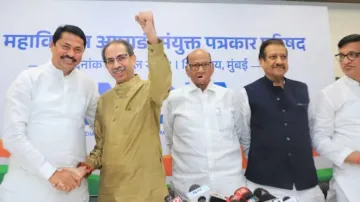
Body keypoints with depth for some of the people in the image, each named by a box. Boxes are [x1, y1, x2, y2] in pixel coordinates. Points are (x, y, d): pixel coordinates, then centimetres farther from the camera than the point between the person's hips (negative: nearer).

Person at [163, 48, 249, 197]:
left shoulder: (229, 96, 4)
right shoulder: (175, 98, -1)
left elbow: (243, 134, 13)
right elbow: (169, 138, 10)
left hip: (229, 181, 1)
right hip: (189, 183, -1)